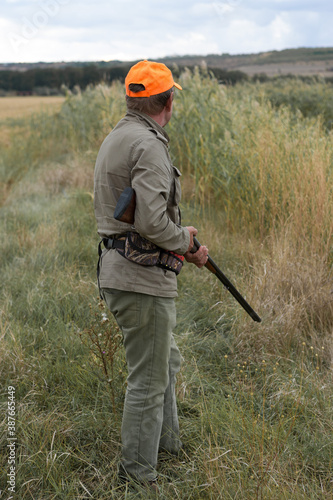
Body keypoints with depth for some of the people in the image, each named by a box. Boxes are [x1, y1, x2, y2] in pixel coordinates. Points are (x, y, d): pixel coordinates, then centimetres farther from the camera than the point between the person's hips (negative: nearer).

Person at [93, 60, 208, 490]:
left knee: (166, 361, 24)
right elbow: (151, 221, -27)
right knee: (149, 378, 1)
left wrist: (184, 249, 17)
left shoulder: (115, 139, 15)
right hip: (141, 278, -10)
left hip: (118, 270, 10)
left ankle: (168, 446, 39)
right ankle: (137, 478, 14)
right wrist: (183, 238, -7)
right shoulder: (148, 144, -17)